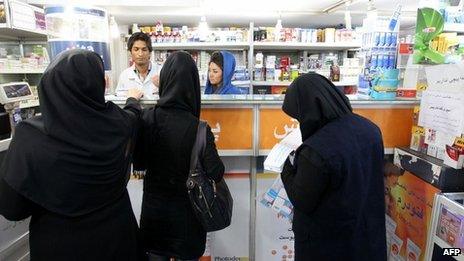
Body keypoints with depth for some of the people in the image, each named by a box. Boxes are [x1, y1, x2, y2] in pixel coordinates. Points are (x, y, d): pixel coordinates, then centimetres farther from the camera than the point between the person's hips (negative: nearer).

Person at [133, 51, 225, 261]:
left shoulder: (148, 118, -12)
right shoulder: (197, 128, -23)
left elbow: (138, 164, -3)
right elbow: (216, 173, -20)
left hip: (153, 206, 3)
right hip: (186, 210, -3)